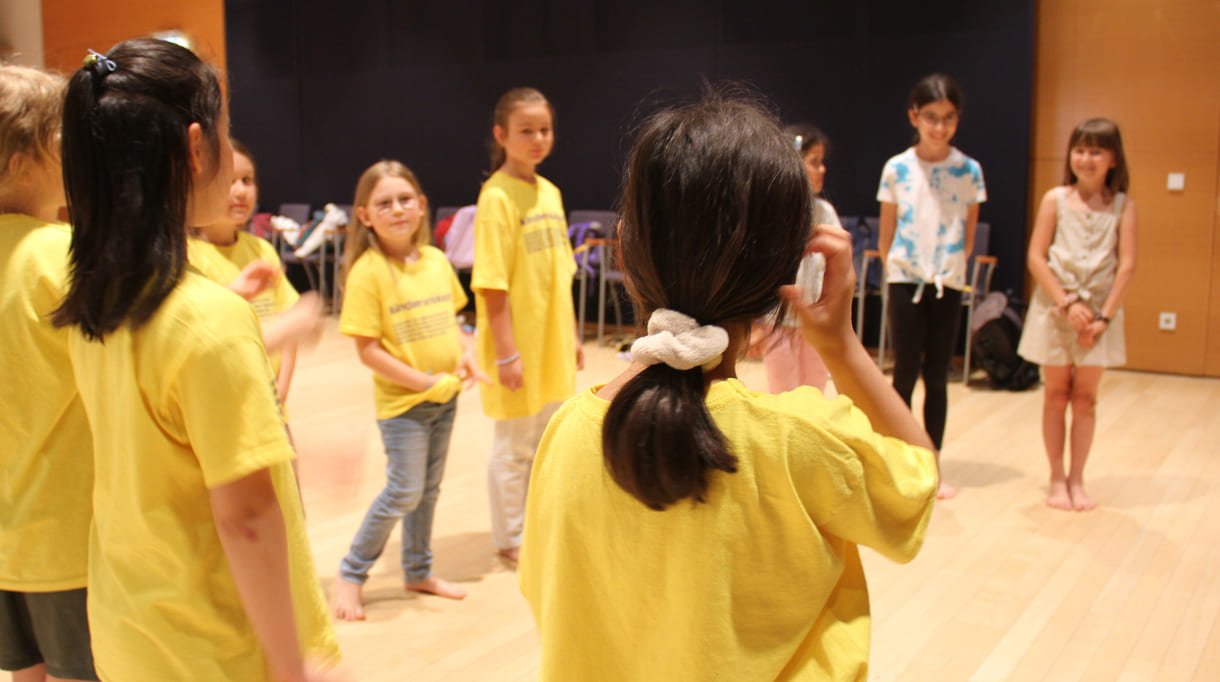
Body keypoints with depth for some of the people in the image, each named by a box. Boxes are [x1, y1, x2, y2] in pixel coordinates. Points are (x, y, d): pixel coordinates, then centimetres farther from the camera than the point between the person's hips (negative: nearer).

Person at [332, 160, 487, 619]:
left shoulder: (436, 261, 2)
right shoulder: (369, 271, -16)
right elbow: (368, 350, -17)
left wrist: (466, 353, -4)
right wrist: (426, 382, -19)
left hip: (445, 397, 6)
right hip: (402, 401, -6)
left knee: (428, 489, 16)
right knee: (404, 492, -3)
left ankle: (418, 571, 34)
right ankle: (351, 574, 17)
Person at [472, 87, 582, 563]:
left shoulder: (549, 192, 7)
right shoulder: (497, 197, -15)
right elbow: (492, 285, -18)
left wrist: (571, 335, 13)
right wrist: (506, 353, -20)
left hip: (553, 345, 7)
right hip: (517, 345, -7)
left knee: (548, 440, 18)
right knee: (514, 447, 8)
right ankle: (509, 538, 25)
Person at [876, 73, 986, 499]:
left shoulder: (969, 170, 0)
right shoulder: (897, 168, -3)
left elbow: (968, 237, 7)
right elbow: (885, 238, 4)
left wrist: (950, 269, 2)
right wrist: (898, 272, 2)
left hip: (948, 285, 1)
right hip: (905, 281, -1)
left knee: (937, 376, 7)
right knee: (906, 374, 0)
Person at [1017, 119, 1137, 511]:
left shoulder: (1123, 206, -1)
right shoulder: (1056, 199, -2)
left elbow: (1127, 265, -5)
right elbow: (1036, 258, -6)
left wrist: (1104, 316, -12)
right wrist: (1067, 303, -13)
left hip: (1100, 310, 0)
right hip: (1055, 308, 0)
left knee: (1085, 397, 6)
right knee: (1056, 394, 6)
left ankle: (1077, 479, 16)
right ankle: (1057, 479, 15)